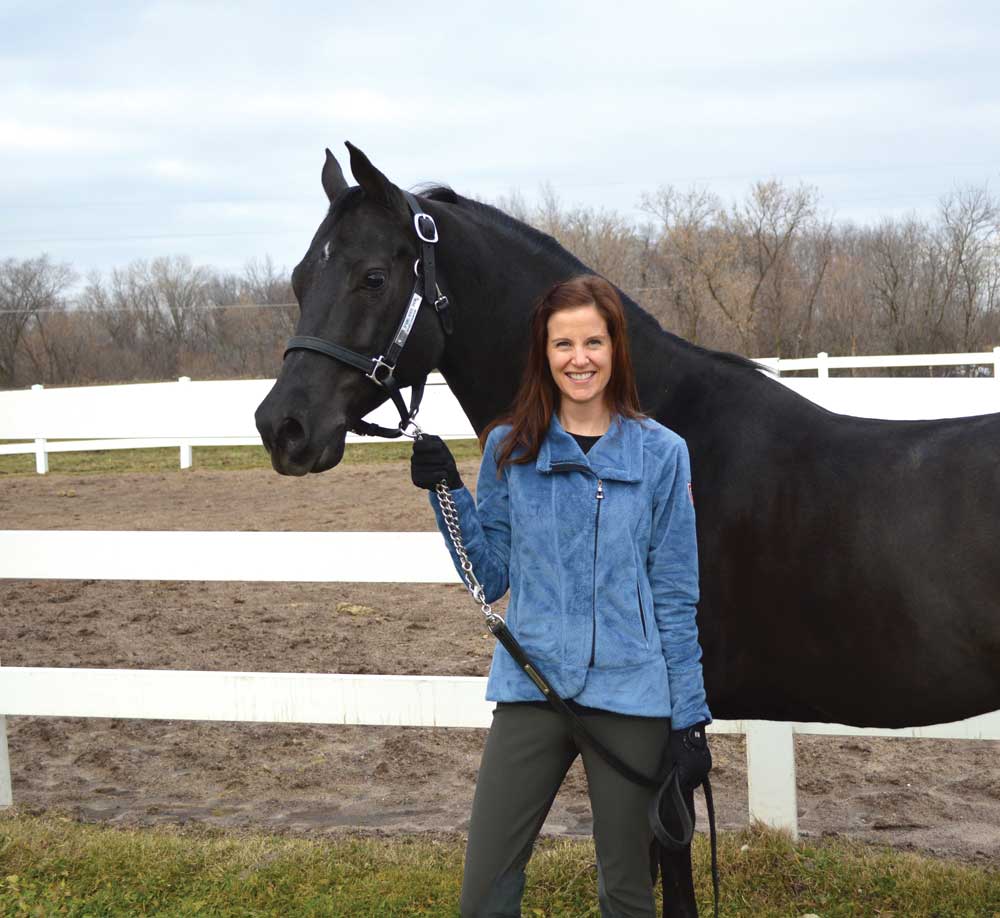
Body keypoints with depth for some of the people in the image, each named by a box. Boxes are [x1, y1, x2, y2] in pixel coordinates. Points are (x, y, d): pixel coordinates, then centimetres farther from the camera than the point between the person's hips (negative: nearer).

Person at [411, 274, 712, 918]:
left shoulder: (661, 454, -1)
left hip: (630, 694, -1)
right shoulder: (510, 449, 4)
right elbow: (492, 578, 7)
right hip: (532, 688, 1)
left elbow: (676, 597, 1)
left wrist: (689, 719, -1)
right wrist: (449, 496, -5)